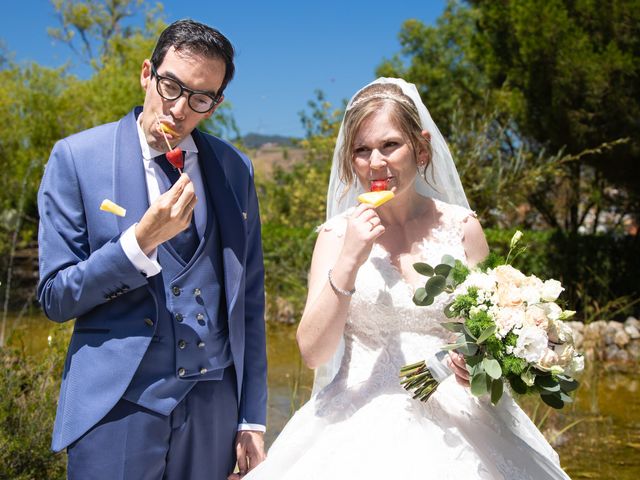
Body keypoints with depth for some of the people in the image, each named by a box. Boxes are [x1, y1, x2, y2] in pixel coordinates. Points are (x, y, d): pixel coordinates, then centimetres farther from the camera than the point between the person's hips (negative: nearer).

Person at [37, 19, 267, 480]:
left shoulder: (236, 169, 5)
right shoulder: (77, 157, -4)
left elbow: (248, 300, 8)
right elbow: (55, 298, -4)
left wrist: (252, 420, 7)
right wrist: (142, 240, -19)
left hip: (214, 407, 3)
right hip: (118, 407, -3)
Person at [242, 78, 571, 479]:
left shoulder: (462, 228, 1)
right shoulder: (337, 234, 1)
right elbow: (313, 352, -6)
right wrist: (348, 262, -16)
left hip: (453, 424, 0)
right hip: (362, 428, 0)